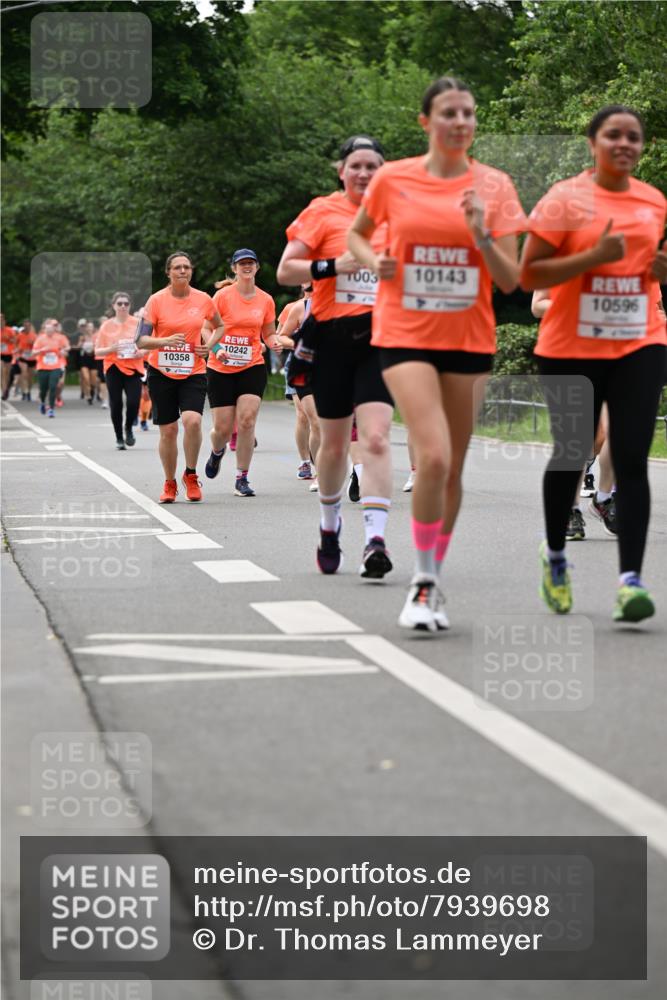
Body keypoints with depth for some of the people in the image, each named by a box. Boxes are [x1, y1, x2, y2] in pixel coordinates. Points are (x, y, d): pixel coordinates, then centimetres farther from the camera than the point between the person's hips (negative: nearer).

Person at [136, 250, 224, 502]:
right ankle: (169, 484, 20)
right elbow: (141, 341, -9)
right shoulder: (157, 300, -6)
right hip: (161, 373, 0)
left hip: (193, 372, 0)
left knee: (192, 420, -21)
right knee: (168, 430, 2)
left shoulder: (203, 299, 1)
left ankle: (191, 474, 0)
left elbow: (220, 326, 20)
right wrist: (166, 341, -27)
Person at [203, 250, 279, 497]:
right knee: (223, 428, -1)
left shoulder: (266, 300, 5)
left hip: (252, 368, 1)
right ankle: (217, 452, 38)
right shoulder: (223, 296, -3)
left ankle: (241, 479, -3)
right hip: (221, 369, -1)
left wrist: (274, 343, -6)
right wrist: (216, 349, -19)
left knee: (246, 421, -15)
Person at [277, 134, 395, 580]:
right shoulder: (323, 212, 1)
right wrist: (332, 266, -17)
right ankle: (330, 523, 35)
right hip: (333, 337, -1)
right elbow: (284, 271, -4)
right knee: (334, 444, 10)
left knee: (376, 438, -16)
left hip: (381, 337, 1)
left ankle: (375, 538, -23)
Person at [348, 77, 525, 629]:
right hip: (406, 336, -2)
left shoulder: (495, 186, 0)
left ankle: (433, 581, 26)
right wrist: (374, 261, -3)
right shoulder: (393, 179, -1)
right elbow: (357, 234, 18)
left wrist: (481, 235, -19)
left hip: (469, 340, 2)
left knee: (452, 470, 8)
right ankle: (423, 581, -4)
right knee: (434, 458, -19)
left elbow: (510, 280, -2)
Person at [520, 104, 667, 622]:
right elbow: (528, 274, -10)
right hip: (572, 348, -2)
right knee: (571, 454, 8)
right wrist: (594, 256, -19)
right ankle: (555, 555, 33)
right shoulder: (565, 198, -5)